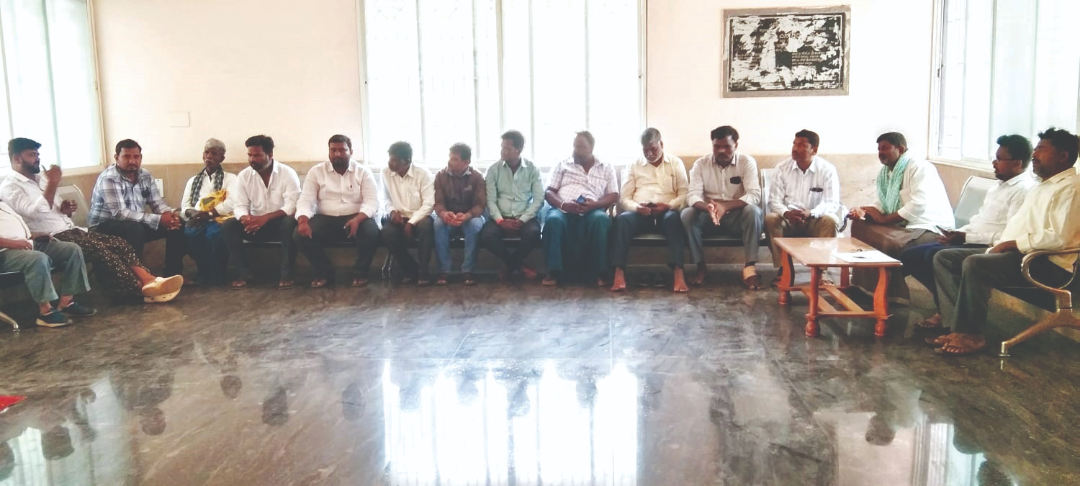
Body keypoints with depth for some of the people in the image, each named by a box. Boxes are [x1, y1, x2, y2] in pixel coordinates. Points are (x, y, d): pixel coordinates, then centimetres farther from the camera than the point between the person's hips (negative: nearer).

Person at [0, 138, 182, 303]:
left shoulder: (39, 180, 23)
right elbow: (36, 213, -20)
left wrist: (66, 209, 5)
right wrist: (53, 183, -15)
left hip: (70, 230, 8)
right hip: (49, 240, -8)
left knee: (119, 244, -14)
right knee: (99, 249, -29)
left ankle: (148, 280, -30)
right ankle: (142, 290, -33)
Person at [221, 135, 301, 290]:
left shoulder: (287, 173, -11)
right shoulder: (243, 176, 0)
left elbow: (292, 206, -21)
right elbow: (239, 206, -6)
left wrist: (265, 218, -35)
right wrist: (245, 218, -32)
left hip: (280, 223, -3)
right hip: (255, 223, 3)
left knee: (291, 223, -37)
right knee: (228, 226, -22)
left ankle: (286, 274, -25)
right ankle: (244, 273, -14)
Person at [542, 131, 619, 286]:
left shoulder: (606, 168, 18)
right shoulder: (563, 165, 19)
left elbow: (614, 196, 9)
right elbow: (549, 192, 11)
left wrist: (594, 204, -13)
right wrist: (563, 204, -12)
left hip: (592, 211, 0)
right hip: (563, 210, 0)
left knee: (601, 219, -36)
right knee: (553, 220, -36)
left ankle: (597, 272, -29)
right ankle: (554, 272, -29)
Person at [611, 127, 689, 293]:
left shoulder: (676, 163, 14)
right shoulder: (634, 165, 15)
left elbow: (684, 194, 5)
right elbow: (624, 197, 8)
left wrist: (668, 206, -15)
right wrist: (636, 207, -15)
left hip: (666, 211, -1)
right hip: (640, 212, 1)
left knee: (673, 218, -37)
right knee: (623, 219, -33)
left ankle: (678, 272, -46)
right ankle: (619, 272, -40)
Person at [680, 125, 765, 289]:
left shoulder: (747, 162, -7)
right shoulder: (700, 164, -3)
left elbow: (754, 196, -19)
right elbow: (692, 196, -14)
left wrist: (725, 206, -36)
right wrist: (707, 207, -38)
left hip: (737, 216, -1)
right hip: (709, 217, 1)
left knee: (753, 211, -33)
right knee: (687, 214, -28)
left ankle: (749, 268, -29)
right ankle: (701, 267, -17)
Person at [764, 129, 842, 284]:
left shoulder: (827, 169, -9)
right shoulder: (782, 168, -4)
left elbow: (833, 203, -16)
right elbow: (774, 200, -8)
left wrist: (810, 213, -36)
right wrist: (786, 213, -32)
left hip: (815, 220, -1)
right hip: (788, 219, 1)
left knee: (830, 220, -32)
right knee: (770, 219, -29)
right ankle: (783, 268, -20)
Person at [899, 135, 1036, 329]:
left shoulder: (1025, 190, -12)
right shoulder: (999, 186, 19)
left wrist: (966, 237, -19)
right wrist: (957, 233, 4)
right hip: (969, 241, 10)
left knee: (935, 255, -31)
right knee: (910, 255, -1)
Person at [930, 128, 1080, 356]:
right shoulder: (1042, 187, 23)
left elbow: (1059, 237, -22)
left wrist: (1012, 244, -16)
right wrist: (1000, 242, 3)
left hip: (1046, 264, -11)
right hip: (1017, 254, 11)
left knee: (974, 264, -34)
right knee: (944, 258, -1)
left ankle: (971, 335, -20)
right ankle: (959, 325, -13)